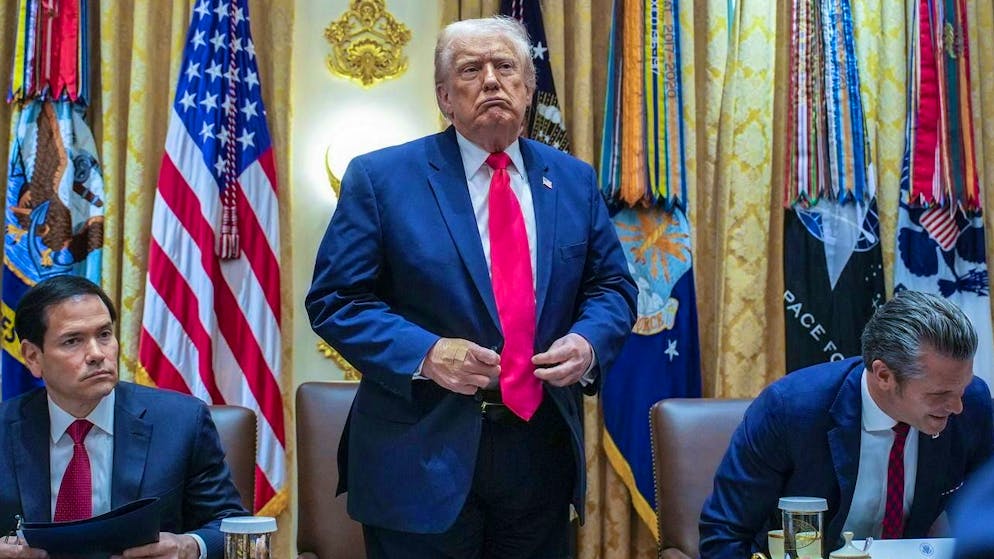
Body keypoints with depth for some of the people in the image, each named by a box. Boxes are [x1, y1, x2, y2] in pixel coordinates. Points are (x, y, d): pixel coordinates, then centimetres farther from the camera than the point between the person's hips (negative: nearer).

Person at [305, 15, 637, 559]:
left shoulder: (574, 181, 8)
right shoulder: (381, 178, -3)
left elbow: (612, 286, 13)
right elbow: (335, 299, -5)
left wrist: (589, 342, -9)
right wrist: (423, 354, -19)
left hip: (543, 449, 4)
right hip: (423, 455, -3)